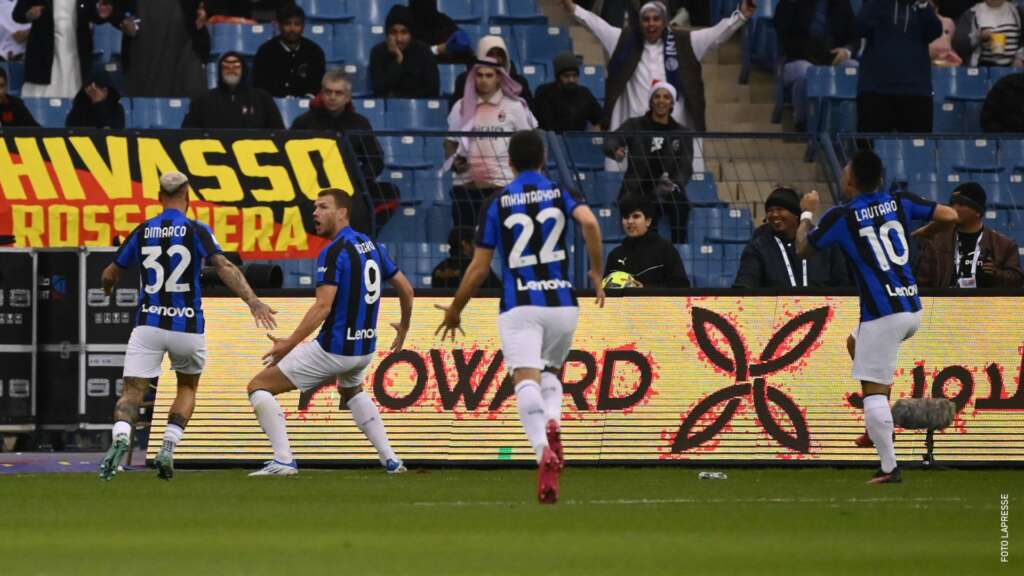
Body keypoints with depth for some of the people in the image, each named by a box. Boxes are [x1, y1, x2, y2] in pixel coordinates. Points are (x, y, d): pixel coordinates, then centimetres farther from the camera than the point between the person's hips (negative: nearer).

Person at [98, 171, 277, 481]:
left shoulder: (142, 232, 6)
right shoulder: (197, 231, -4)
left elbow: (110, 274, 16)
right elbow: (224, 267, -18)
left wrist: (108, 286, 40)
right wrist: (253, 301, -23)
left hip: (148, 324, 1)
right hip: (187, 327, -1)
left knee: (132, 393, -1)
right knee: (187, 387, 22)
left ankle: (120, 436, -31)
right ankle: (168, 448, 5)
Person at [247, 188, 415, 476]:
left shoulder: (334, 252, -16)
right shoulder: (372, 245, 8)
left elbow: (323, 307, -25)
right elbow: (406, 289, 17)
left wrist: (289, 344, -28)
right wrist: (404, 327, 35)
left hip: (333, 349, -8)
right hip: (366, 348, 8)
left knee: (259, 386, 0)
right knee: (352, 391, 39)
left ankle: (283, 460, -9)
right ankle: (390, 459, 27)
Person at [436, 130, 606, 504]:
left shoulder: (498, 203, 5)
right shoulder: (559, 193, 7)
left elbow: (479, 267, 5)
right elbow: (589, 222, -14)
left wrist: (455, 310, 17)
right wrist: (597, 272, 0)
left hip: (520, 305, -2)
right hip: (562, 302, 2)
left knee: (526, 379, -14)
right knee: (551, 373, 22)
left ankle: (543, 450, -41)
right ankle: (552, 423, -12)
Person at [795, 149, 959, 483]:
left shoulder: (841, 217, -6)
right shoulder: (900, 202, 6)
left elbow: (803, 249, 8)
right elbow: (949, 216, 3)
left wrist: (807, 214, 25)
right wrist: (923, 233, 23)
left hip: (882, 314, -7)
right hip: (913, 310, 7)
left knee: (873, 390, -3)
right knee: (856, 343, 31)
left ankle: (889, 468, -8)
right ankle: (878, 426, 26)